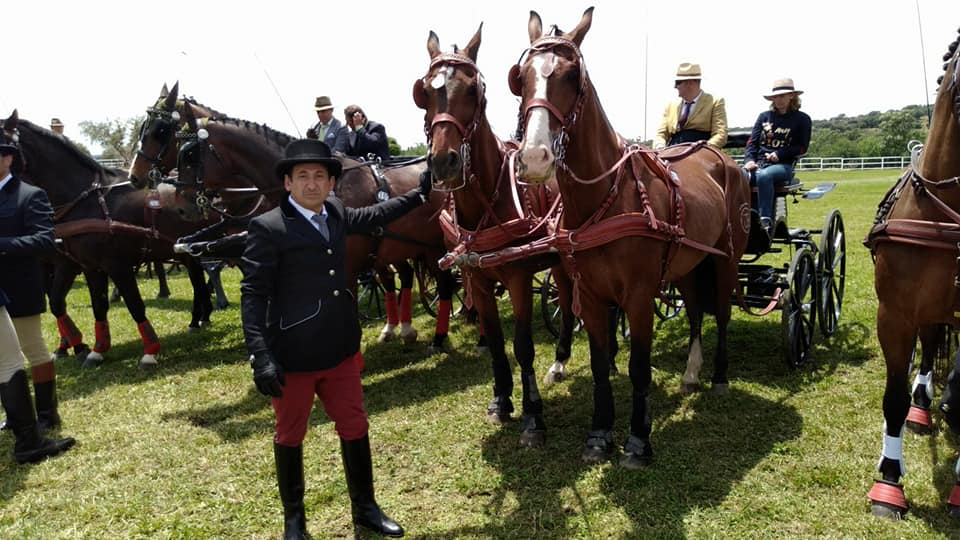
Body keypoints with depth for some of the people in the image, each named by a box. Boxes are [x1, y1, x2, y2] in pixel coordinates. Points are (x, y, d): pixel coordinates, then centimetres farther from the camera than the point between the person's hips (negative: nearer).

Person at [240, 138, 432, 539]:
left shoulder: (335, 212, 5)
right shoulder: (267, 229, -15)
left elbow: (369, 217, 27)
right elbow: (253, 296, -15)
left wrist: (418, 194, 29)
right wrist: (261, 357, -23)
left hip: (341, 349, 6)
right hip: (292, 356, -6)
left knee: (355, 428, 15)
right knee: (290, 437, 14)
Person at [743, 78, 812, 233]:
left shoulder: (802, 119, 11)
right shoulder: (764, 116, 19)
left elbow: (802, 147, 5)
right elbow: (752, 141, 14)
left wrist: (779, 154, -10)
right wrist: (749, 159, -5)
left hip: (783, 165, -3)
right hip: (758, 162, 3)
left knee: (764, 176, -40)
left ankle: (766, 220, -41)